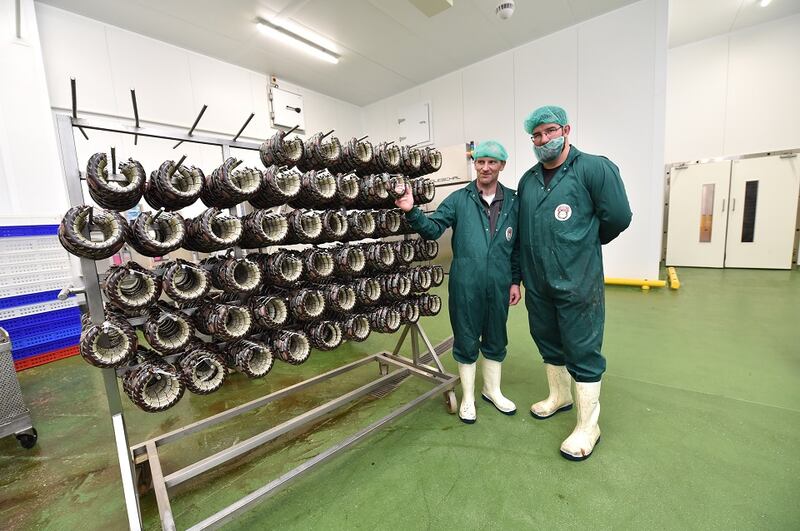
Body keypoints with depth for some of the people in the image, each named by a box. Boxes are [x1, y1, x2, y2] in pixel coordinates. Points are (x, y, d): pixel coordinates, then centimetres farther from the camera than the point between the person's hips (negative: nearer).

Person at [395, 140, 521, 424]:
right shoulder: (459, 199, -1)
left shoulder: (513, 201, 5)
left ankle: (492, 390, 42)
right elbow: (433, 229, -9)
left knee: (496, 341, 18)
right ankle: (468, 397, 32)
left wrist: (515, 281, 6)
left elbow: (518, 246, 8)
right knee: (466, 342, 11)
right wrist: (412, 211, -25)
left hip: (499, 285, 3)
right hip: (465, 285, -2)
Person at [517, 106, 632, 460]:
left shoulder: (595, 168, -8)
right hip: (537, 284, 6)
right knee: (549, 344, 20)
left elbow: (618, 218, -8)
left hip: (577, 285, -6)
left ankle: (588, 426, 22)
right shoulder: (528, 180, 11)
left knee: (583, 353, 4)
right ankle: (559, 396, 44)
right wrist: (519, 275, 13)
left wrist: (584, 244, 6)